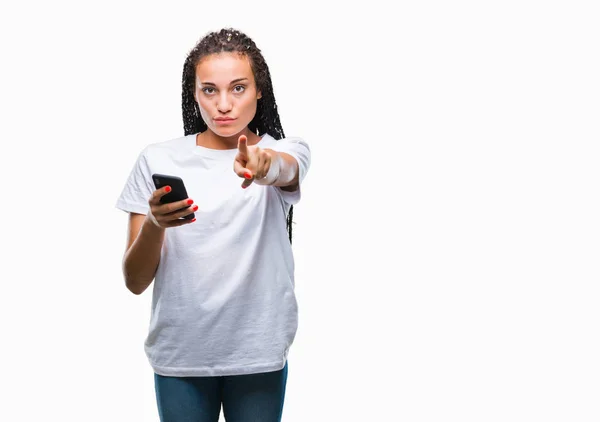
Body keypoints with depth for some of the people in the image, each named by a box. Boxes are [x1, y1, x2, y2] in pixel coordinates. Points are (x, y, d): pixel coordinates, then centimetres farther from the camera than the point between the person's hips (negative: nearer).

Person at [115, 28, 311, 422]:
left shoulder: (285, 151, -2)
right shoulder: (158, 159, -1)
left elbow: (286, 170, -28)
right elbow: (135, 281, -3)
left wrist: (265, 165, -52)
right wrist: (154, 224, -23)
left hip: (258, 352, 0)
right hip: (179, 353, 1)